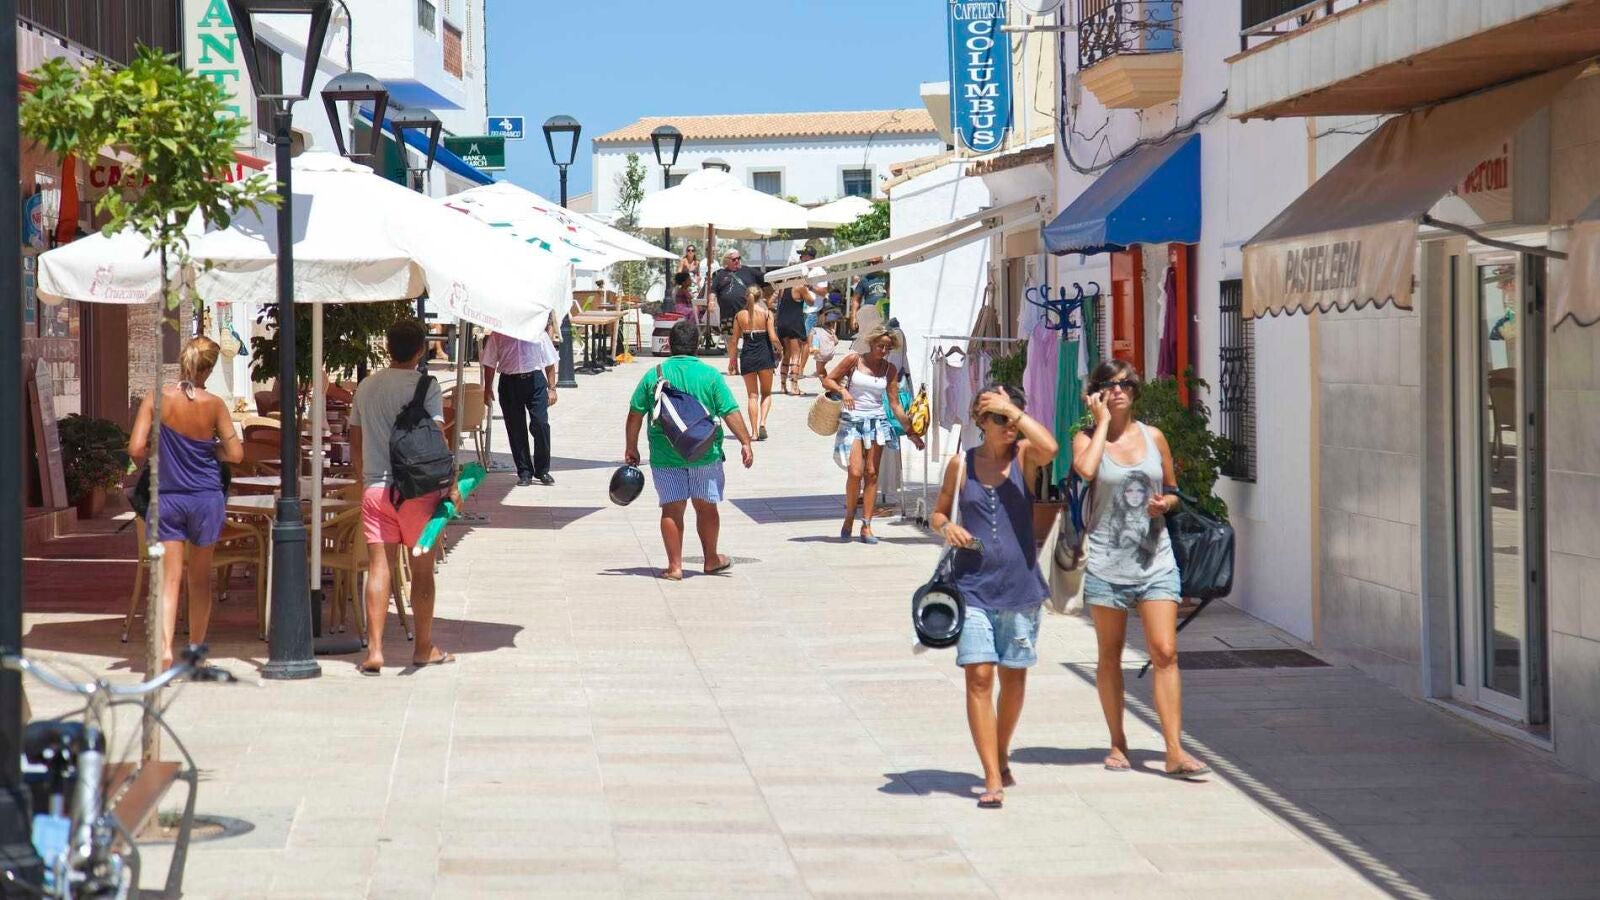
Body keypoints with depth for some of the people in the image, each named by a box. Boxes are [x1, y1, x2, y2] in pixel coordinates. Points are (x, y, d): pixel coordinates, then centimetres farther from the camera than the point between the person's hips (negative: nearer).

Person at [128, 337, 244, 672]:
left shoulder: (156, 399, -8)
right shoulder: (214, 404, -7)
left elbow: (136, 449, -11)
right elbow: (235, 454, -6)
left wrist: (160, 453, 10)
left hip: (166, 497, 0)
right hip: (206, 497, 1)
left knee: (169, 578, -1)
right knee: (200, 578, 16)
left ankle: (165, 648, -19)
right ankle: (196, 650, 27)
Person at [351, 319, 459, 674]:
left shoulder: (367, 386, 8)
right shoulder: (426, 385, -8)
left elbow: (356, 441, 14)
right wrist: (451, 484, -9)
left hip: (375, 488, 4)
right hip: (418, 489, -4)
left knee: (378, 568, 2)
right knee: (422, 570, 9)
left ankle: (374, 649, -6)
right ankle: (423, 648, 18)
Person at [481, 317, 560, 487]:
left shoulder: (537, 333, 8)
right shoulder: (498, 335, 7)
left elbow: (550, 362, 10)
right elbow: (489, 363, 11)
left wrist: (551, 388, 5)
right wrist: (488, 389, 6)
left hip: (535, 379, -1)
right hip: (510, 382, 1)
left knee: (540, 424, -10)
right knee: (516, 429, 2)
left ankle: (542, 471, 3)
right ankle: (524, 472, 11)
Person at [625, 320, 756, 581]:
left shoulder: (653, 376, 0)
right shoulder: (710, 375, -3)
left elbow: (635, 414, 3)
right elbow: (730, 412, -6)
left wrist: (631, 447, 12)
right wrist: (746, 442, -1)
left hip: (665, 456, 0)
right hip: (705, 453, 0)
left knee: (672, 509, 4)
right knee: (706, 506, 13)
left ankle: (675, 566, 3)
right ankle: (711, 559, 25)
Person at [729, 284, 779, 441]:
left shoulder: (740, 315, 2)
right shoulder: (766, 313, -4)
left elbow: (734, 341, 2)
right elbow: (773, 338, -10)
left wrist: (731, 361, 11)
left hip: (747, 356, 1)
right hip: (764, 355, -1)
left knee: (753, 395, 9)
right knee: (766, 394, 13)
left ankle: (754, 431, 3)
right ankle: (762, 422, -9)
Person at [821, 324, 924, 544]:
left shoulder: (889, 369, 5)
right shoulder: (854, 360, -2)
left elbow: (895, 404, 8)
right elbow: (827, 381, 3)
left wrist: (911, 432, 5)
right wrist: (842, 390, -18)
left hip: (877, 421, 3)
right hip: (852, 421, -3)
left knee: (872, 474, 0)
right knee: (855, 472, -14)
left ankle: (866, 526, 4)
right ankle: (849, 517, 7)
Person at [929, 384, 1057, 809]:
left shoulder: (1024, 455, 0)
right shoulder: (962, 464, 4)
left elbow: (1049, 447, -24)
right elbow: (939, 512, 15)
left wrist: (1013, 409, -18)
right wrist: (947, 527, -7)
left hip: (1020, 585, 0)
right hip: (973, 586, 0)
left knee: (1013, 676, 13)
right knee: (979, 676, -10)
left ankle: (1001, 755, 36)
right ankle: (992, 779, -9)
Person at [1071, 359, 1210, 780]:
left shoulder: (1154, 437, 9)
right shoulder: (1087, 438, 1)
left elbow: (1173, 491, 19)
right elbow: (1085, 469, -22)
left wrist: (1165, 502, -4)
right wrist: (1103, 422, -11)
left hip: (1155, 560, 1)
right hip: (1107, 561, -1)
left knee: (1165, 653, -9)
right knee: (1110, 656, 8)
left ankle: (1175, 751, -11)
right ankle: (1118, 744, 20)